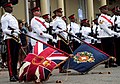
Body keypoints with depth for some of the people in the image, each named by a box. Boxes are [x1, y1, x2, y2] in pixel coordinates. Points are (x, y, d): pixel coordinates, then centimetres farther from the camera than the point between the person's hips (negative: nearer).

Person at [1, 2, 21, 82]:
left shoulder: (13, 17, 22)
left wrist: (19, 39, 21)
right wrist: (12, 31, -30)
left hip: (16, 39, 9)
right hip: (9, 39, -9)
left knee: (15, 57, 10)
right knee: (11, 58, -7)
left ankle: (15, 74, 17)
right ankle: (11, 76, -7)